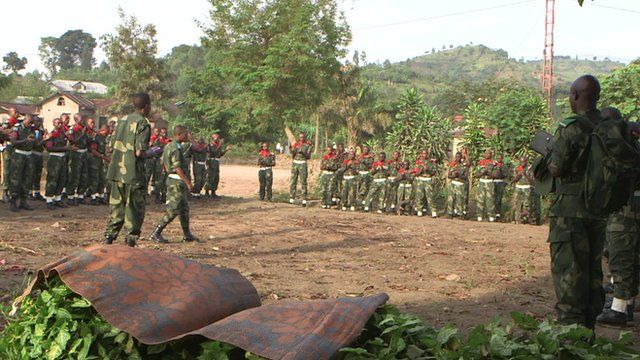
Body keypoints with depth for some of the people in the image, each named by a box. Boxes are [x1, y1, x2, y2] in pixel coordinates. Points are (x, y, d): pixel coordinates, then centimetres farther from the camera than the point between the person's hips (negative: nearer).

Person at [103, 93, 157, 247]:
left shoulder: (123, 120, 10)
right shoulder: (143, 123, -11)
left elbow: (112, 146, 12)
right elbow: (140, 152, -18)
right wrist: (153, 152, 0)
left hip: (117, 171, 7)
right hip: (134, 173, -7)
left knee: (117, 204, 16)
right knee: (135, 207, 4)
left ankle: (109, 236, 18)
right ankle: (130, 240, 6)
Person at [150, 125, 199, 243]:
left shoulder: (169, 146, 13)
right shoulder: (176, 149, -18)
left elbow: (163, 163, 19)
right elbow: (178, 168, -23)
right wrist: (188, 182, -22)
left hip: (172, 179, 11)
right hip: (177, 181, -11)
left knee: (184, 208, 14)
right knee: (174, 209, -9)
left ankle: (187, 234, 21)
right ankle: (156, 233, -7)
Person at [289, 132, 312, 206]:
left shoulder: (308, 145, 1)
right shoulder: (295, 144, 9)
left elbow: (309, 157, -2)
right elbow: (292, 157, 10)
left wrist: (303, 153, -19)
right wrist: (292, 152, -10)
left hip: (303, 164, -3)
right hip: (295, 163, 3)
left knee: (303, 182, -5)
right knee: (293, 181, 1)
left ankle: (304, 200, -6)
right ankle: (292, 199, 5)